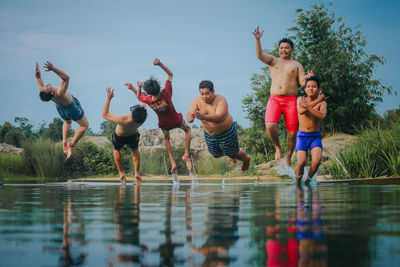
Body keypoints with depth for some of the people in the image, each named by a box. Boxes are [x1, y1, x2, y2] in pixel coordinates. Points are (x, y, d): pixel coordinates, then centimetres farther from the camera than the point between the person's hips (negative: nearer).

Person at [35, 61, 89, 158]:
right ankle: (71, 144, 3)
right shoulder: (59, 94, -46)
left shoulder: (43, 91, -30)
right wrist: (53, 69, -57)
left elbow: (39, 79, -11)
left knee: (67, 122, 39)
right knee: (84, 125, 15)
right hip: (71, 106, -6)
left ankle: (64, 140, 24)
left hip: (60, 108, 6)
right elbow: (66, 78, -51)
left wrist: (37, 71, -24)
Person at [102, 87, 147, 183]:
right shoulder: (142, 117, -37)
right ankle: (137, 172, 21)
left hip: (119, 137, -2)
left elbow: (105, 115, -33)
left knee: (117, 150, 29)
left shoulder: (123, 120, -47)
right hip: (133, 136, 2)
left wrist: (109, 98, -35)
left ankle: (121, 173, 26)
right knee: (135, 149, 31)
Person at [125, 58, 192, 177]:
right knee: (187, 129, 29)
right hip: (176, 120, -2)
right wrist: (161, 64, -35)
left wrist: (138, 88, -8)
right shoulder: (166, 94, -38)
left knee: (166, 138, 34)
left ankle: (172, 162, 28)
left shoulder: (148, 100, -32)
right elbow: (170, 74, -27)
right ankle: (186, 155, 21)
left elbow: (139, 96, -4)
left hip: (164, 123, 2)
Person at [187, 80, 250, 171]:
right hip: (209, 134, 5)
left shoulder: (221, 100, -30)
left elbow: (219, 117, -44)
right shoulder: (197, 101, -18)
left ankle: (246, 159, 48)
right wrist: (190, 117, -58)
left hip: (226, 132, -5)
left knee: (234, 154, 13)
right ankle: (231, 154, 56)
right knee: (216, 154, 23)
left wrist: (203, 117, -62)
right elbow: (189, 114, -31)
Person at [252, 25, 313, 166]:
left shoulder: (296, 65, 16)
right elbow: (259, 55, -2)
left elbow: (302, 83, 7)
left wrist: (307, 78, -17)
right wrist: (257, 39, -15)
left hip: (291, 100, 0)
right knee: (270, 125, -25)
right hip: (274, 99, 0)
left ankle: (289, 157, 17)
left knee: (292, 132, -4)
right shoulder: (273, 61, 17)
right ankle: (277, 147, 3)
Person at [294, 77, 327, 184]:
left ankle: (308, 180, 2)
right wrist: (316, 101, -18)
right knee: (301, 163, -20)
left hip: (315, 137, 0)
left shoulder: (322, 103, -1)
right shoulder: (301, 99, 1)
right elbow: (300, 111, -22)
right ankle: (297, 183, 5)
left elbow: (322, 116, -23)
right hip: (302, 136, 0)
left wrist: (307, 107, -25)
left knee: (316, 161, -24)